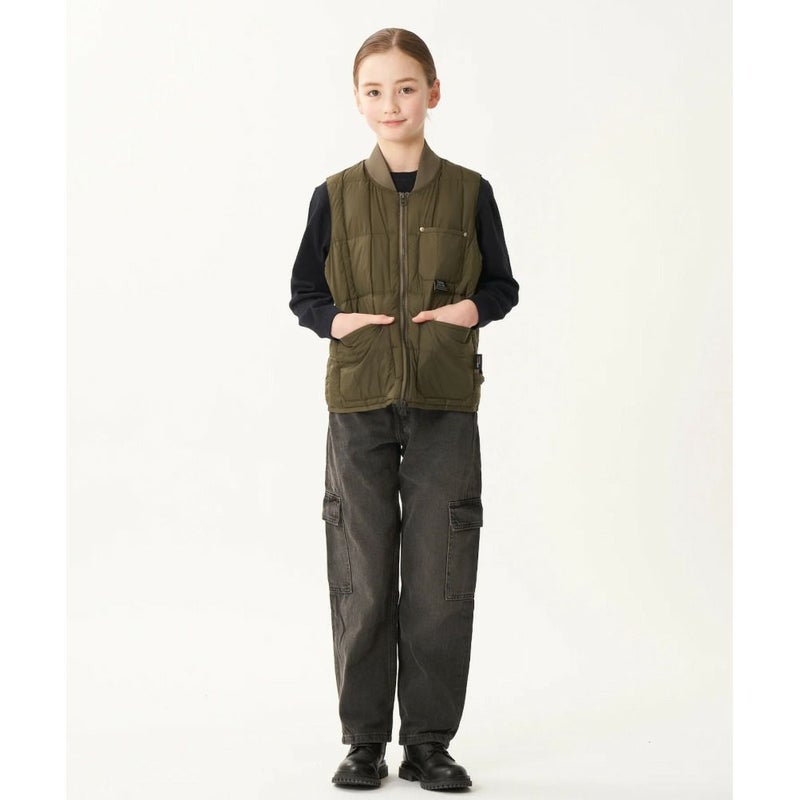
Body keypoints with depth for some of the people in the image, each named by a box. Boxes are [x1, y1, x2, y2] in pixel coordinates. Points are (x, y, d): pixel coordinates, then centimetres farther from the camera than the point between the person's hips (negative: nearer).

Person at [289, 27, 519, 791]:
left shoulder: (467, 192, 3)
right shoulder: (336, 196, 4)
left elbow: (504, 285, 10)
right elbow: (303, 292, 10)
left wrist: (473, 308, -9)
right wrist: (334, 319, -9)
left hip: (444, 406, 0)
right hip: (359, 402, 0)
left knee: (441, 574, 1)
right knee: (361, 575, 4)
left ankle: (429, 739, 13)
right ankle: (365, 739, 15)